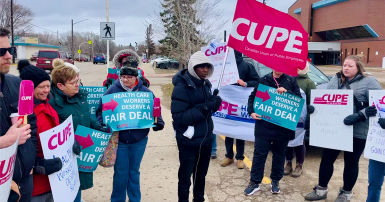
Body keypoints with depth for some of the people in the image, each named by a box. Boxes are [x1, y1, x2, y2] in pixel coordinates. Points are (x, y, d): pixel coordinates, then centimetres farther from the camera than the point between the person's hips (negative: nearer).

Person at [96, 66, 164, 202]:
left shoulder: (145, 92, -2)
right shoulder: (112, 90, -5)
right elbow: (101, 110, 0)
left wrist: (159, 123, -15)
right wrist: (102, 124, -17)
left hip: (139, 140, 1)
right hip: (118, 139, -1)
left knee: (134, 171, 16)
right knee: (120, 173, 8)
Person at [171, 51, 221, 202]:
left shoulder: (206, 84, 2)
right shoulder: (181, 88, -19)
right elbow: (179, 117, -25)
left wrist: (215, 103, -11)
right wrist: (203, 108, -28)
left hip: (206, 139, 7)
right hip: (189, 141, -7)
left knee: (201, 174, 23)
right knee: (185, 177, 10)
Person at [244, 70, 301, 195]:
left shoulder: (291, 81, 3)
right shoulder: (264, 80, 4)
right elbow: (252, 97, 9)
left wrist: (286, 92, -17)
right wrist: (251, 112, -5)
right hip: (264, 125, 0)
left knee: (279, 154, 13)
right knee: (259, 154, 4)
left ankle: (275, 181, 30)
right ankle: (254, 183, 16)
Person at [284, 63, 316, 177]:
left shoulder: (308, 82, -3)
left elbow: (312, 102, -6)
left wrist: (310, 118, -11)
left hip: (300, 118, -4)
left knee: (299, 142, 6)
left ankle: (299, 166, 22)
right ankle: (288, 163, 26)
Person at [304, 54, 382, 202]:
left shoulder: (369, 82, -5)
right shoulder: (336, 80, 8)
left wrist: (358, 116, -26)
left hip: (357, 131, -4)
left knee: (351, 162, 11)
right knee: (326, 159, 10)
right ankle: (321, 189, 28)